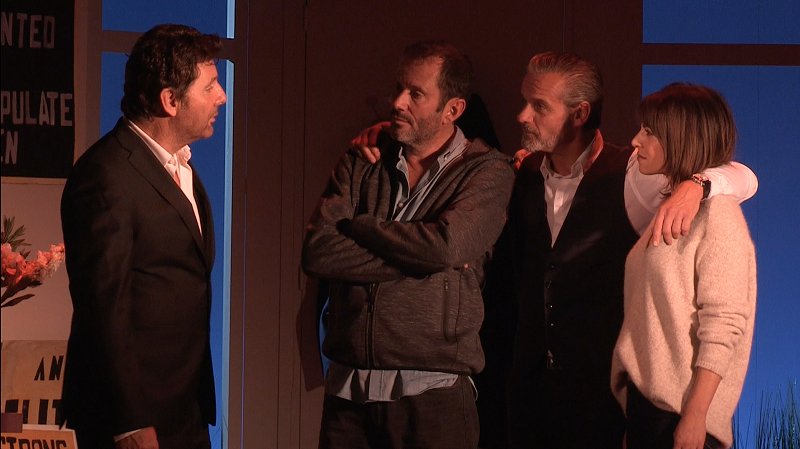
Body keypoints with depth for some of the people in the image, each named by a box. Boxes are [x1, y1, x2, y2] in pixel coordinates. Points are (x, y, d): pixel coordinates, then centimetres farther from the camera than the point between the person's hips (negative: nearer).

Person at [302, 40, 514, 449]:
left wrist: (357, 226, -5)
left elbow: (445, 245, -18)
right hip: (348, 389, 3)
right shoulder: (360, 163, 10)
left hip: (433, 397, -3)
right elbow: (316, 252, -4)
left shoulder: (486, 170, 0)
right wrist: (411, 258, -11)